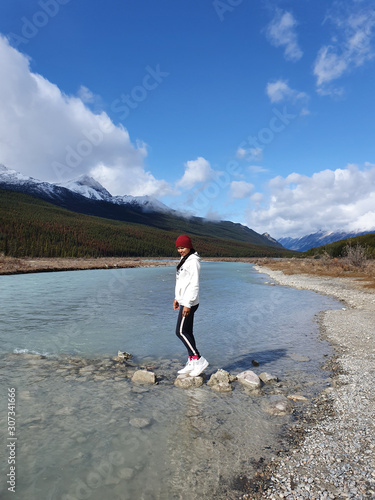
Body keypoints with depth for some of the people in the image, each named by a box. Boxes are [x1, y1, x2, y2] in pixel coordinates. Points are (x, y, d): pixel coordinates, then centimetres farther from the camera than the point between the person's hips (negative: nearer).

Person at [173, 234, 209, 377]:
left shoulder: (193, 261, -15)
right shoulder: (184, 260, 16)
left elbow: (194, 284, -20)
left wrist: (188, 304, -23)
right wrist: (177, 298, 21)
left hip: (189, 302, -10)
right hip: (184, 301, 10)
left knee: (181, 331, -8)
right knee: (186, 332, 12)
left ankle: (199, 360, 0)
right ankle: (191, 363, 19)